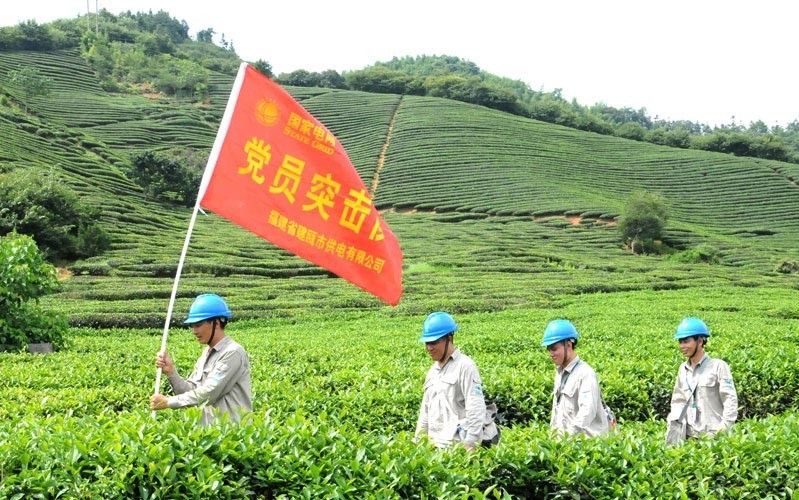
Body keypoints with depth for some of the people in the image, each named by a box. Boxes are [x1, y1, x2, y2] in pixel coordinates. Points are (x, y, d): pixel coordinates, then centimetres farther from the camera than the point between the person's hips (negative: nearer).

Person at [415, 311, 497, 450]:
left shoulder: (464, 366, -6)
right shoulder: (433, 370, 18)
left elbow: (476, 409, -12)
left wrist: (470, 445, -17)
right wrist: (418, 440, 17)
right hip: (435, 445, 6)